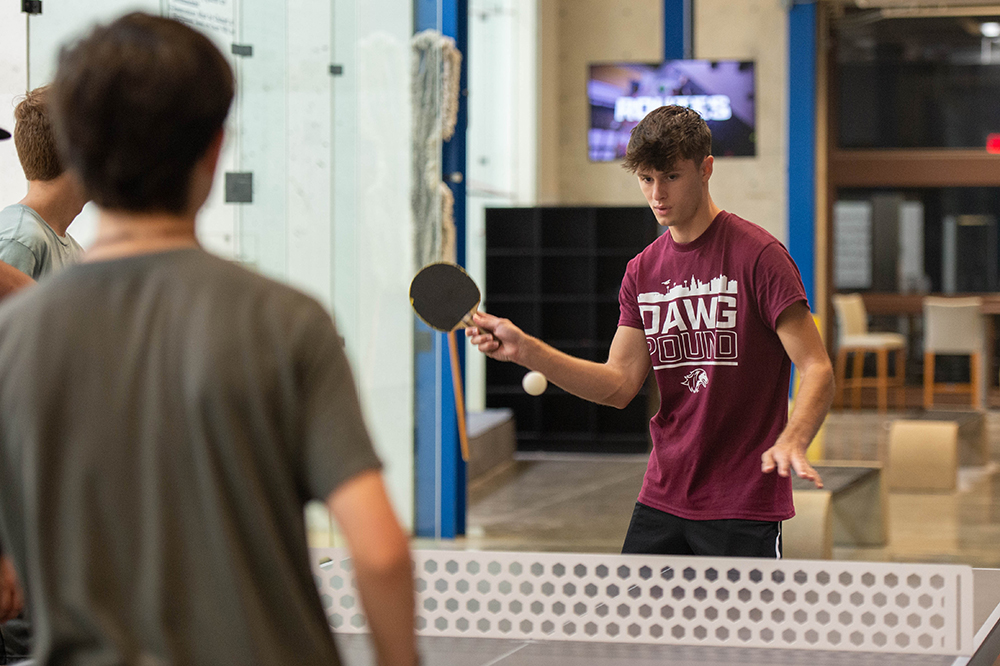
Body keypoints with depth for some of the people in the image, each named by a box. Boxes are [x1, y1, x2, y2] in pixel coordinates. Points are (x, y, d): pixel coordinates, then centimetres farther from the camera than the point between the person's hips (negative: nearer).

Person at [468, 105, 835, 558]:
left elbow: (817, 369, -13)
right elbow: (620, 385, 6)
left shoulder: (758, 256, -9)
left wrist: (792, 440, -32)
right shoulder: (642, 272, 10)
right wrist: (526, 351, -6)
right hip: (661, 501, 6)